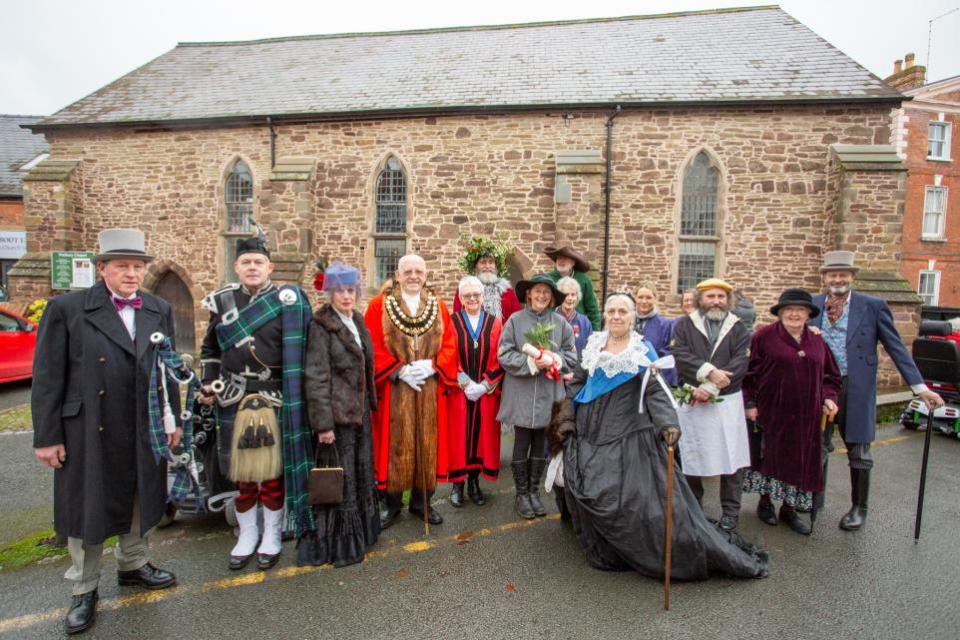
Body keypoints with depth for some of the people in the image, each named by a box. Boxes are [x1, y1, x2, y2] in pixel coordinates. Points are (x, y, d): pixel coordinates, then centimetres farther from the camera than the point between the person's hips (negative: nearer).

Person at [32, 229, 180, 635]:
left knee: (140, 501, 18)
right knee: (86, 508, 11)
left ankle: (132, 564, 40)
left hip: (146, 431, 4)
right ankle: (84, 589, 29)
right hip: (88, 432, -3)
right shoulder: (66, 309, -7)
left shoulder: (160, 311, 4)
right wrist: (47, 436, -7)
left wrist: (172, 419, 7)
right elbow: (47, 377, -6)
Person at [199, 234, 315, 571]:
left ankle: (272, 536, 23)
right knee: (241, 471, 11)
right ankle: (247, 534, 29)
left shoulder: (287, 302, -3)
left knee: (274, 468, 6)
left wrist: (295, 396, -6)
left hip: (275, 399, -3)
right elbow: (210, 349, 18)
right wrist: (208, 384, 8)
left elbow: (301, 350, -1)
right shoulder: (221, 302, 7)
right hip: (235, 400, 3)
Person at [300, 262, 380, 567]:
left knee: (361, 475, 17)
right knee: (340, 479, 1)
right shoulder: (321, 326, -12)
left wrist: (370, 404, 13)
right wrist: (323, 423, -18)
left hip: (360, 412, 8)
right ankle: (338, 544, 17)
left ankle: (359, 533, 33)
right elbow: (316, 378, -16)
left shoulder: (357, 322, 11)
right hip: (337, 414, -7)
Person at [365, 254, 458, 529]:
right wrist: (400, 371, -15)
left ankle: (422, 500, 24)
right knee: (394, 444, 4)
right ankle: (391, 503, 20)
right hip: (393, 389, -2)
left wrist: (431, 366, -13)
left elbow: (449, 344, 4)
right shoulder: (379, 306, -1)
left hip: (430, 388, 3)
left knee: (427, 444, 8)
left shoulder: (438, 306, 8)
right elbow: (373, 347, -6)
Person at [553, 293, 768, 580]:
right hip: (590, 438, 4)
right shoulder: (594, 346, 8)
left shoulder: (642, 351, -2)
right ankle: (606, 552, 25)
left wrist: (668, 423, -27)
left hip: (628, 439, -4)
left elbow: (656, 390, -11)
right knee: (592, 497, 3)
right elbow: (577, 384, 12)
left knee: (646, 500, -7)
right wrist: (566, 417, 5)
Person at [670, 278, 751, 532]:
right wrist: (709, 371, -20)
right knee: (691, 456, 8)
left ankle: (730, 511, 18)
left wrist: (711, 387, -16)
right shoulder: (685, 325, 5)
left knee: (730, 457, 2)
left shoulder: (738, 328, 5)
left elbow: (739, 364, -7)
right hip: (692, 401, 0)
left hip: (728, 401, 0)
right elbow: (680, 355, -8)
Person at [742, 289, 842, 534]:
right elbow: (748, 372, -7)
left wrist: (829, 398, 0)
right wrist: (749, 403, -11)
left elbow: (830, 376, 16)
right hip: (771, 411, -4)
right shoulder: (763, 336, -7)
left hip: (806, 415, 4)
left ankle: (789, 509, 24)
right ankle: (765, 502, 26)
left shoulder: (817, 342, 8)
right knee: (770, 456, 8)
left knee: (801, 460, 10)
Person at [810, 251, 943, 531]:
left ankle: (858, 508, 29)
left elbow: (896, 348, -2)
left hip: (856, 389, -2)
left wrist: (920, 387, -7)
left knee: (859, 453, 10)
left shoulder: (873, 306, -2)